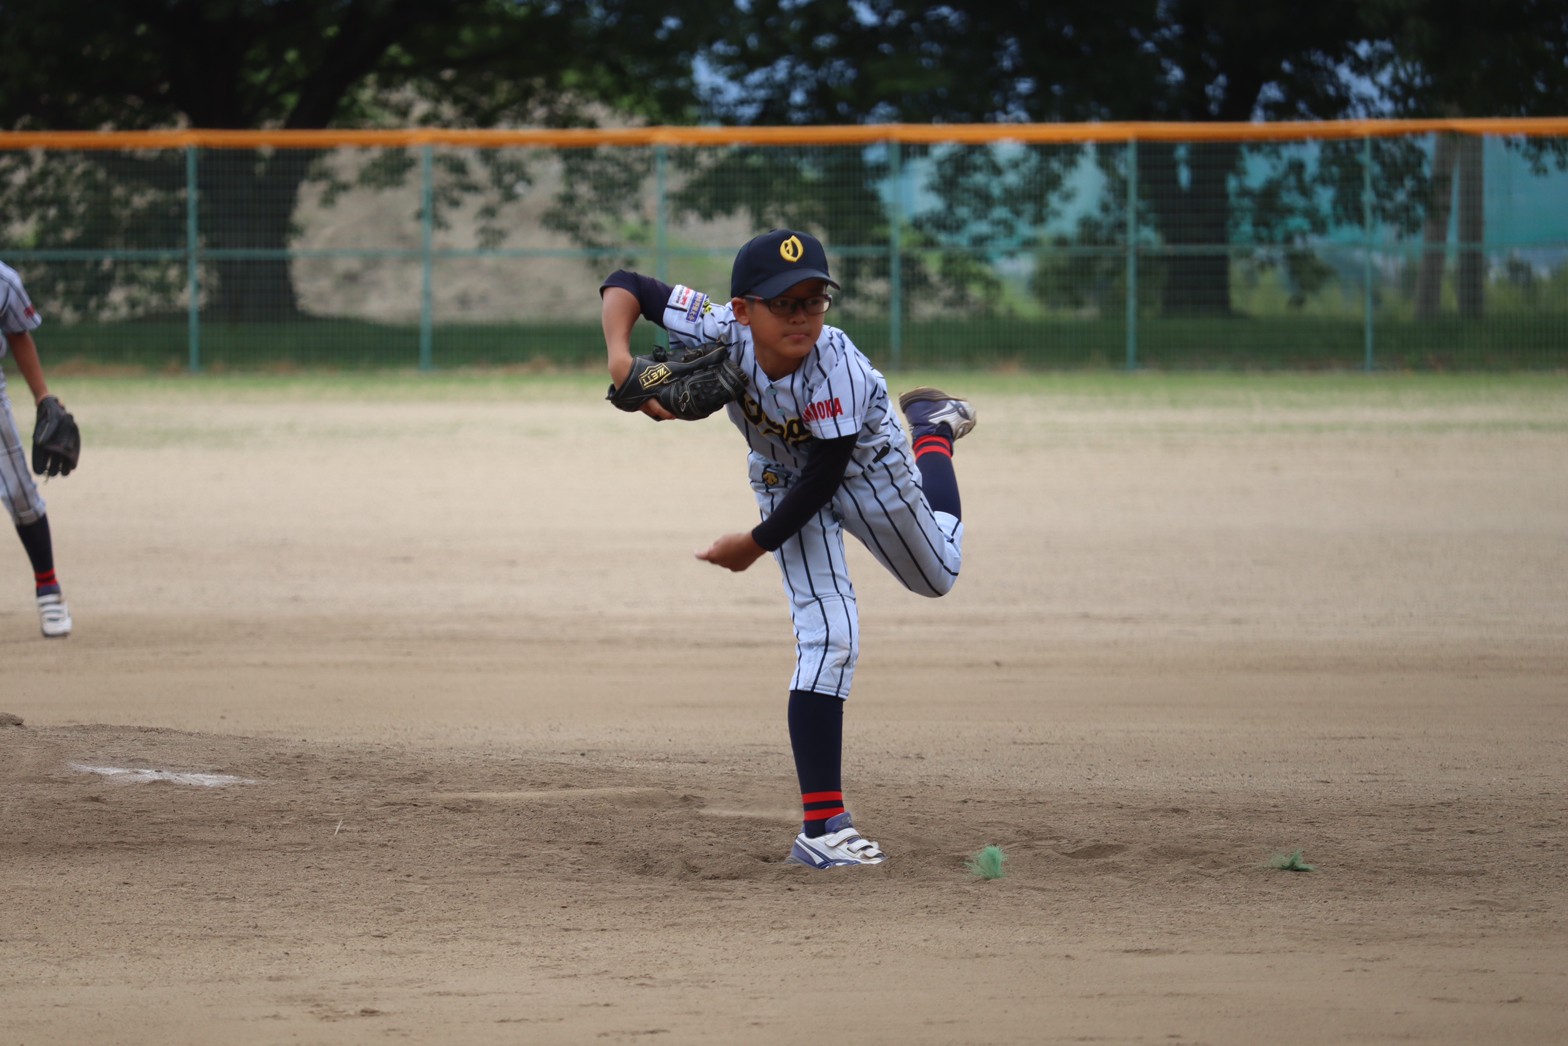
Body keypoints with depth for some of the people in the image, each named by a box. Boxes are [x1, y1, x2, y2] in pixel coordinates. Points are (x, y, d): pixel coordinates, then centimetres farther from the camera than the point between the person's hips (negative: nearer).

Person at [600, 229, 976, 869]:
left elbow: (823, 479, -31)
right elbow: (623, 285, -25)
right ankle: (822, 828, -17)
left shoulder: (837, 367, -41)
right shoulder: (721, 332, -34)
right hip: (783, 475, 1)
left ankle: (931, 428, 55)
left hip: (867, 462, -1)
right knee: (826, 638, -15)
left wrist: (755, 545, -23)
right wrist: (620, 360, -42)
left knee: (937, 574, 27)